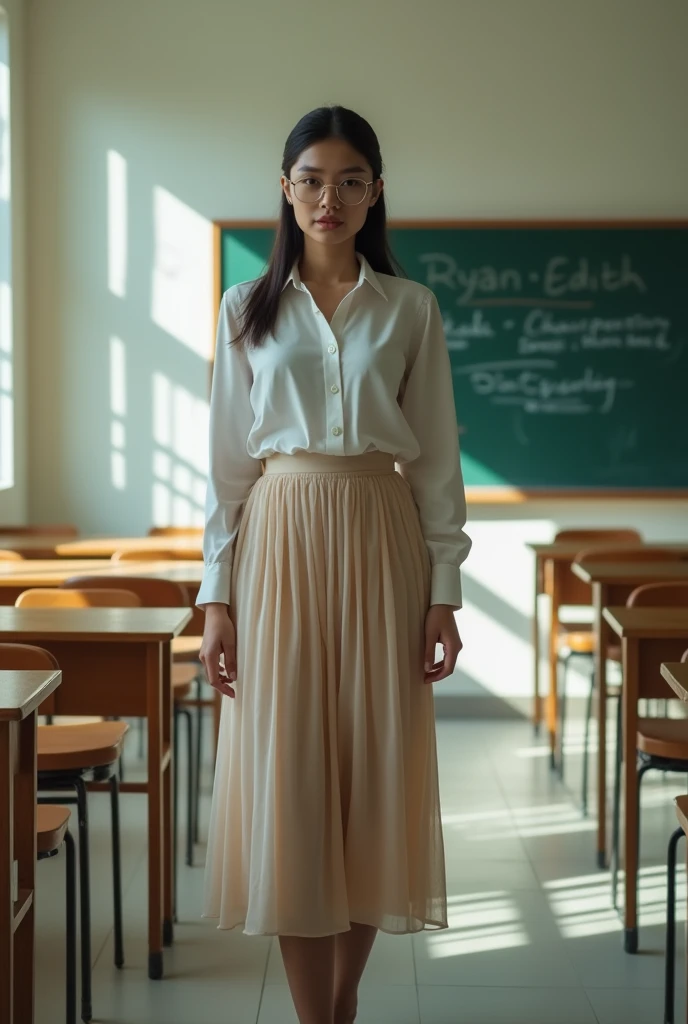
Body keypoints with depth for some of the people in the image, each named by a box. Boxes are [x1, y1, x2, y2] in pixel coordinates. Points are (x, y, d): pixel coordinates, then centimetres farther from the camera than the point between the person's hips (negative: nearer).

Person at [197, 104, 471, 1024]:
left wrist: (443, 590, -2)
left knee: (376, 775, 3)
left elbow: (437, 458, 4)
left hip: (381, 544, 0)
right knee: (288, 778, -1)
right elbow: (228, 461, 5)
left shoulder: (411, 309, 6)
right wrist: (217, 596, -1)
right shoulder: (247, 310, 6)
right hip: (280, 543, 0)